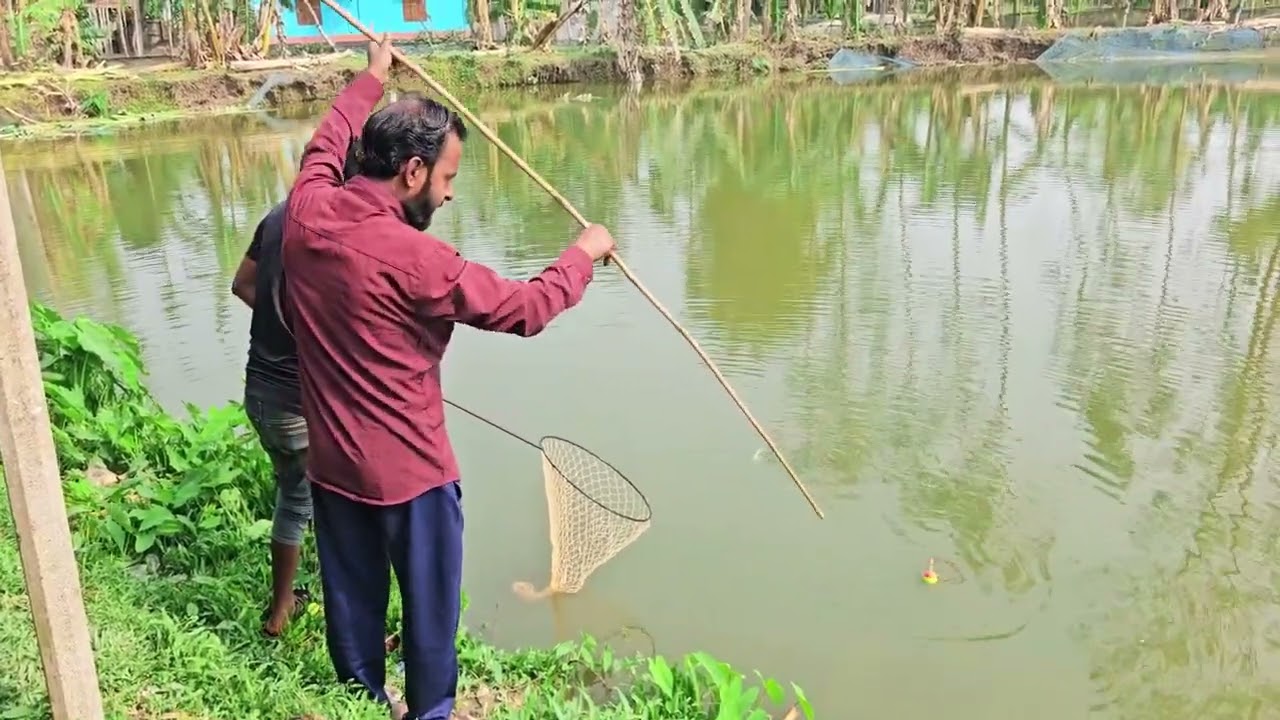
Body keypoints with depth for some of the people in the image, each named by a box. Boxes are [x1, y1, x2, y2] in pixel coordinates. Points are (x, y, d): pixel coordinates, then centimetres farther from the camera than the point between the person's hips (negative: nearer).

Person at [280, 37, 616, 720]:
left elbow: (327, 143, 17)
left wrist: (371, 79, 30)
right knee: (428, 606, 13)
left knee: (351, 600, 21)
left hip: (331, 463, 7)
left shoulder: (306, 211, -6)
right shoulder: (414, 259, -25)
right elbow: (524, 309, -15)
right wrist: (582, 254, 1)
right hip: (409, 470, -7)